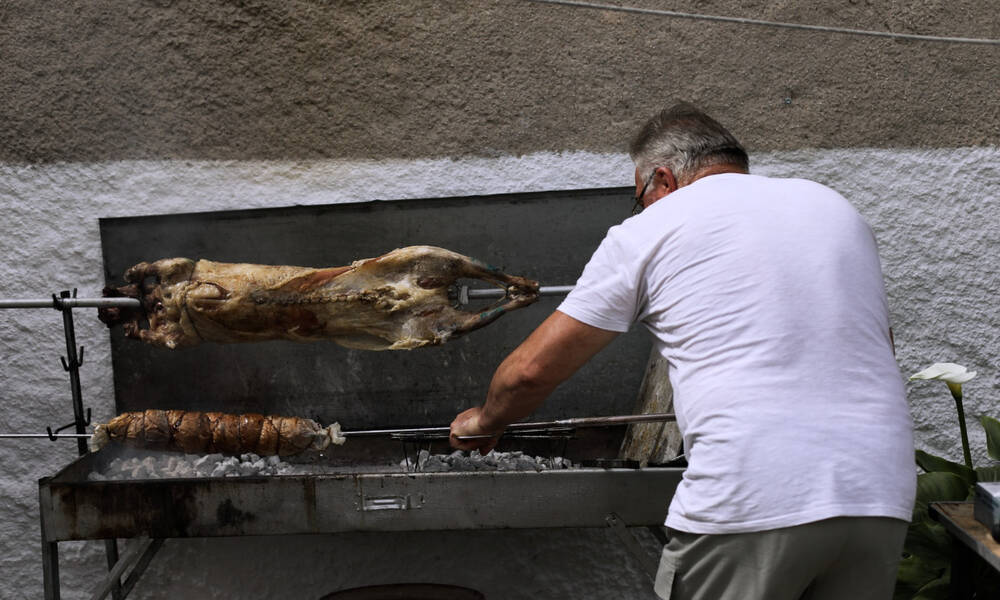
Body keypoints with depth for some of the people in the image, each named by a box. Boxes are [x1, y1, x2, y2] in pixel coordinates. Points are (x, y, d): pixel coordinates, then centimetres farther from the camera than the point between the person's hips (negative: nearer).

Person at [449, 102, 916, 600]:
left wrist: (485, 421, 25)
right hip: (881, 498, 6)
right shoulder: (837, 208, 20)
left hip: (750, 499, -5)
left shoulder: (649, 229, 4)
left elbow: (534, 368, 6)